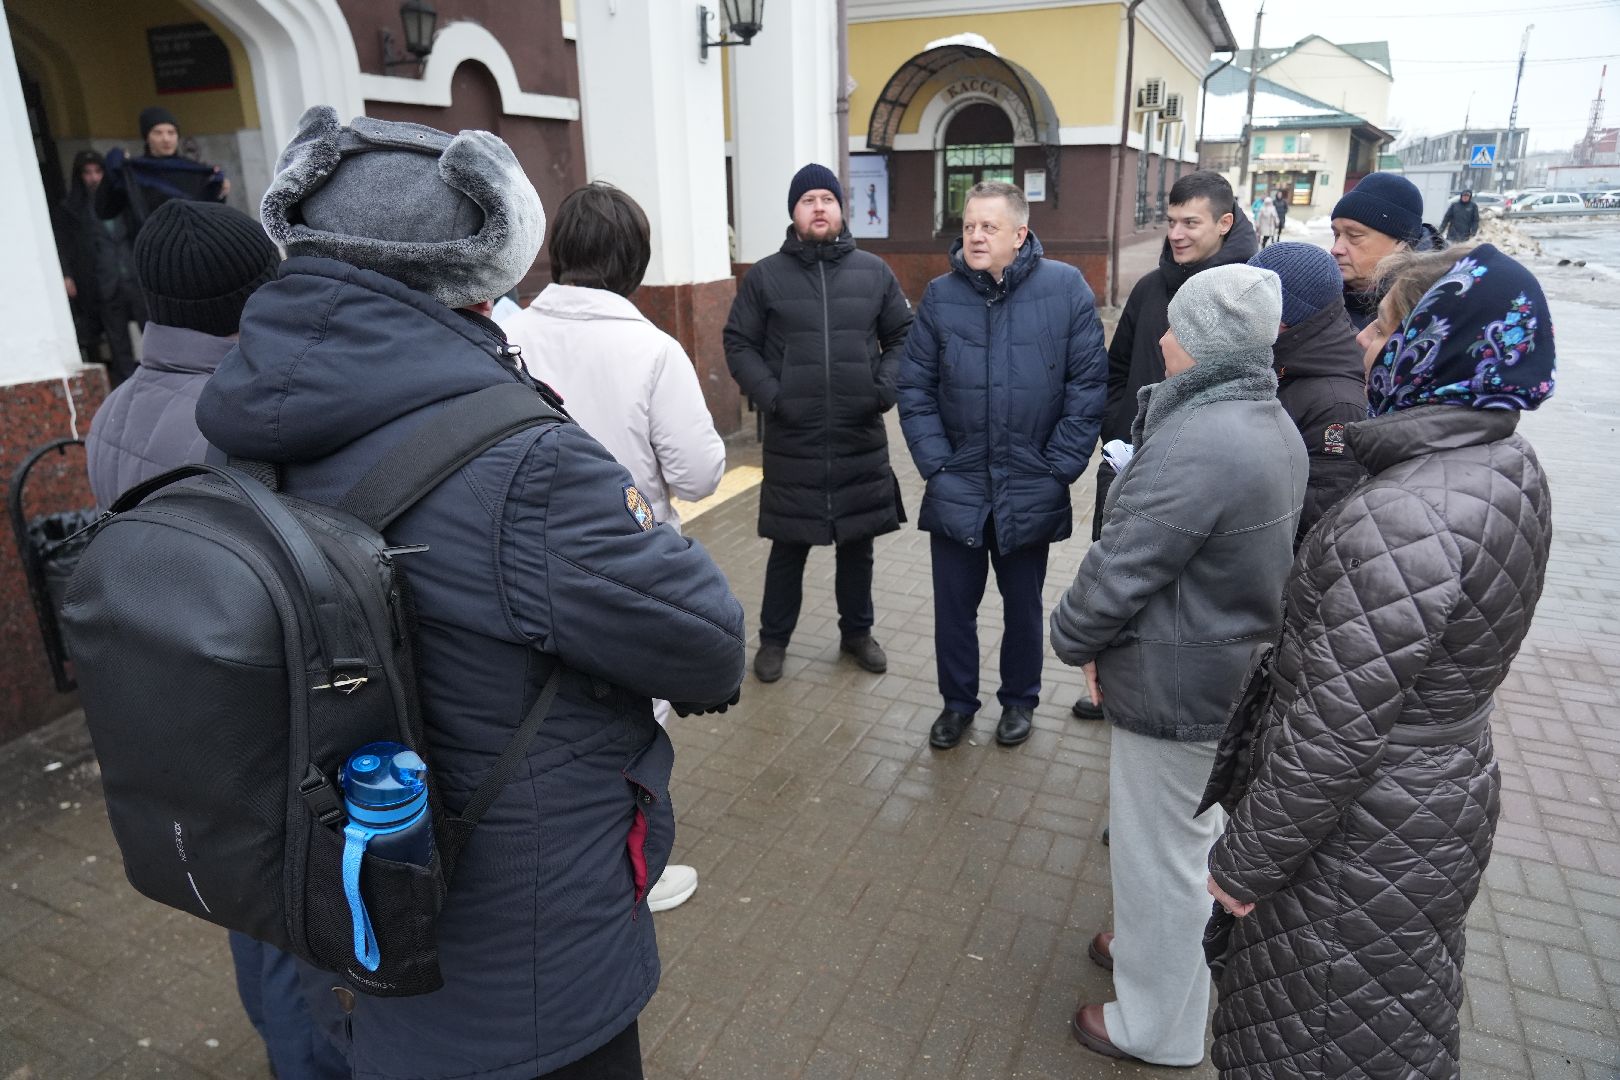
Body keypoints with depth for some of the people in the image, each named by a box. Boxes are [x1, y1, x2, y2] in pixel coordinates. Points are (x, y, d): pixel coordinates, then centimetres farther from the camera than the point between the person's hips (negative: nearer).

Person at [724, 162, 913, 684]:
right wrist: (769, 395, -12)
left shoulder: (874, 271, 5)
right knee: (789, 546, 7)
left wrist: (886, 386, -6)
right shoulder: (764, 275, 0)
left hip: (861, 437, 2)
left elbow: (902, 337, 10)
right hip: (791, 440, -2)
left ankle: (857, 631, 33)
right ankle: (773, 639, 26)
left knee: (858, 541, 14)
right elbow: (739, 344, 1)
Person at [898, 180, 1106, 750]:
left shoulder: (1065, 287, -8)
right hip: (956, 489, 1)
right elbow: (914, 387, -1)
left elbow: (1089, 382, -7)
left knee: (1023, 606, 17)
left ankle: (1019, 700, 38)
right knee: (953, 605, 11)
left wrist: (1059, 468, -9)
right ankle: (957, 702, 33)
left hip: (1030, 492, -1)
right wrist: (936, 463, -8)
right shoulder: (940, 295, -2)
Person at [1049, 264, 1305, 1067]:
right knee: (1191, 838, 26)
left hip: (1176, 688, -9)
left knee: (1158, 853, 9)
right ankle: (1159, 949, 50)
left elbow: (1119, 570, -24)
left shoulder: (1195, 445, -28)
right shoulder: (1272, 425, 3)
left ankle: (1156, 1026, 29)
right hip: (1237, 670, 10)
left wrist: (1073, 639, -7)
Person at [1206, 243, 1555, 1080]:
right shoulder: (1507, 466, -1)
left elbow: (1333, 731, -27)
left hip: (1363, 836, -8)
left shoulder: (1402, 519, -31)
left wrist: (1246, 858, -16)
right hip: (1442, 802, 8)